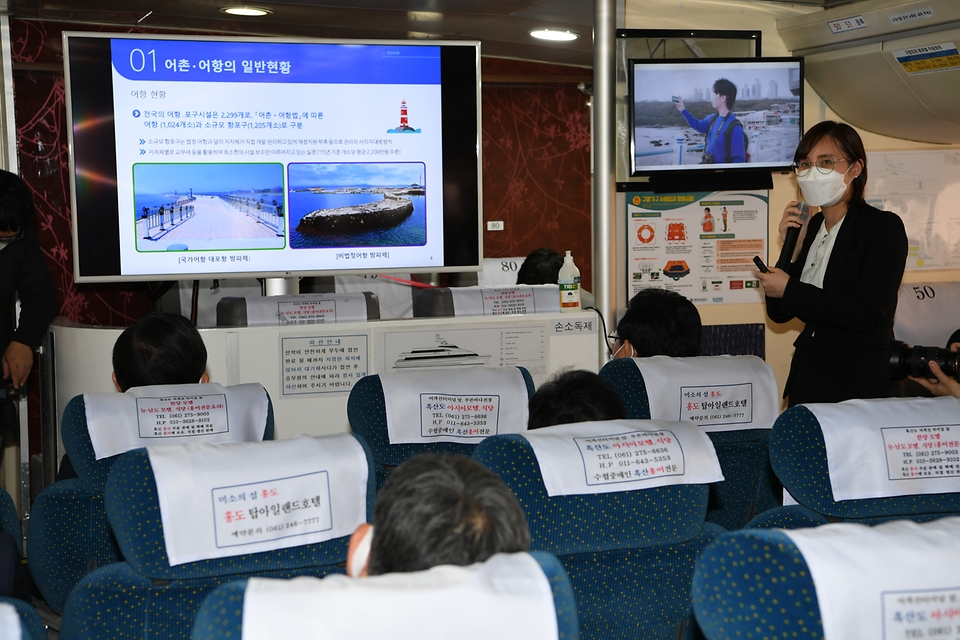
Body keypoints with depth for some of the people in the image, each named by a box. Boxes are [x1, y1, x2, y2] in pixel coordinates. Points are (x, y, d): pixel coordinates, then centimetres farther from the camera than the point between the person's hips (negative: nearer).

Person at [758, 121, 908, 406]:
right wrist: (789, 248, -7)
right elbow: (779, 314, 6)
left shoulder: (884, 227, -9)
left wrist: (789, 290, -17)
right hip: (806, 377, 6)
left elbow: (869, 315, -21)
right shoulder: (808, 227, 8)